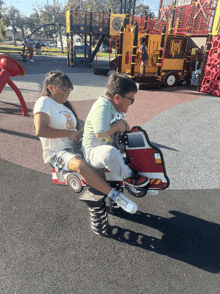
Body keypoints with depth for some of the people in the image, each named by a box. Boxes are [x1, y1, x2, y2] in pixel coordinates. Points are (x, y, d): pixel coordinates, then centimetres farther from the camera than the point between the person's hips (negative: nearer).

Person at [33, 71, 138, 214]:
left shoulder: (65, 105, 21)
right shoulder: (44, 102, -6)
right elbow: (40, 130, -22)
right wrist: (70, 133, -20)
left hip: (75, 148, 9)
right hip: (57, 153, -8)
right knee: (80, 164, -39)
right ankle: (115, 195, -34)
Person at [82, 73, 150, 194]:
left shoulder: (117, 106, 7)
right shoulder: (102, 107, -25)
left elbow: (120, 123, 26)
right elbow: (100, 133, -37)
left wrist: (124, 123, 2)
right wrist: (118, 126, -21)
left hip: (114, 146, 10)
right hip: (93, 151, -10)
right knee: (110, 153, -44)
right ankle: (128, 176, -15)